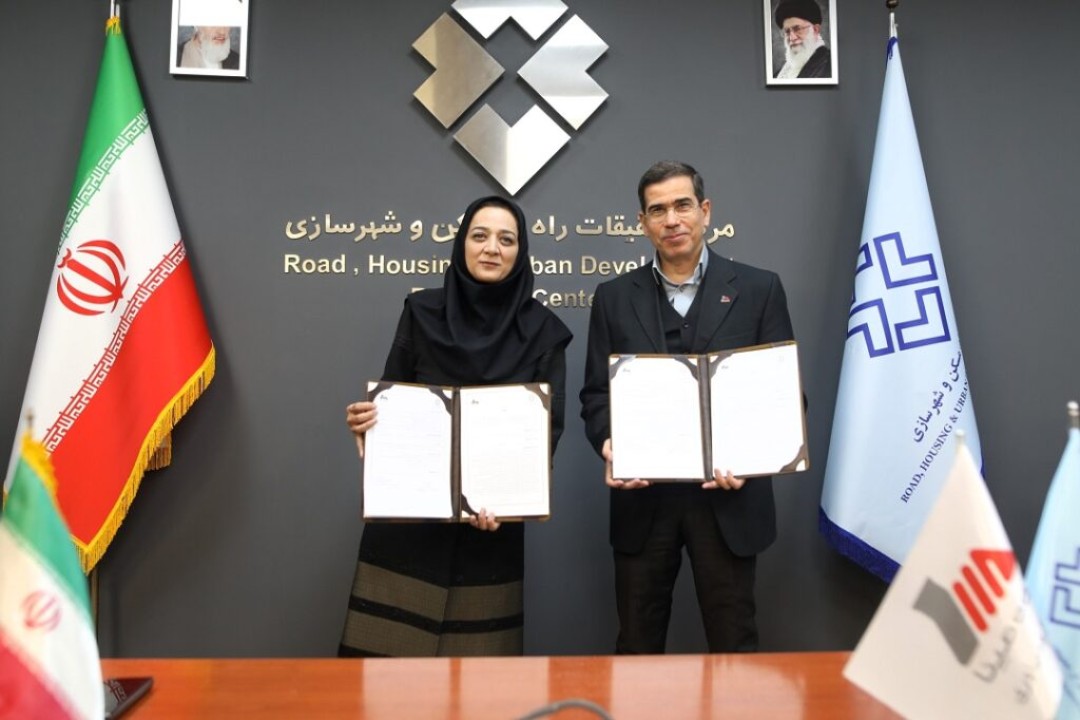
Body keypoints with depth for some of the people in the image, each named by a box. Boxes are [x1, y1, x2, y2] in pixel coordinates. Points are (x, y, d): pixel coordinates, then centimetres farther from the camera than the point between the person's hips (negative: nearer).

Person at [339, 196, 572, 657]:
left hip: (492, 518, 0)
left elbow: (549, 427, -2)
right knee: (386, 649, 3)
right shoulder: (422, 312, 1)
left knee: (477, 652, 5)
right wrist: (365, 420, -18)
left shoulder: (542, 331, 0)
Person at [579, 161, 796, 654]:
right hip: (643, 496, 2)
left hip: (726, 495, -1)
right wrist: (610, 446, -13)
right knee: (636, 645, 13)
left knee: (733, 643, 10)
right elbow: (596, 392, 6)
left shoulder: (758, 289, 3)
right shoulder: (614, 297, 8)